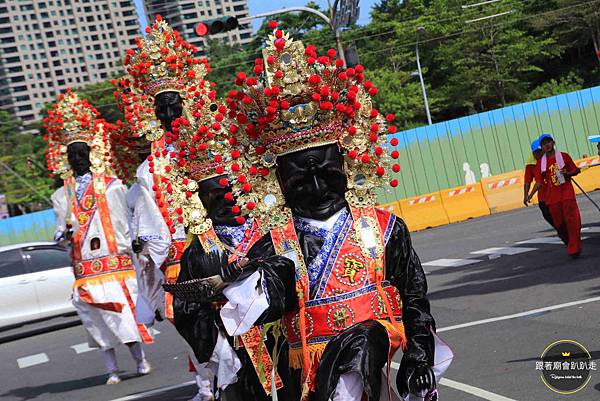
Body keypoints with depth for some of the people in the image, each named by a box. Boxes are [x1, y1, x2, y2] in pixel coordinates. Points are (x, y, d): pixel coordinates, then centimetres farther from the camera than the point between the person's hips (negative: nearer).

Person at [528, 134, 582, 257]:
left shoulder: (564, 156, 2)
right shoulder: (540, 163, 5)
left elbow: (575, 170, 11)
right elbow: (539, 182, 1)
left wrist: (567, 173, -11)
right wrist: (530, 195, -12)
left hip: (567, 194, -2)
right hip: (552, 197, 2)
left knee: (572, 220, -12)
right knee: (559, 224, 3)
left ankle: (574, 249, -11)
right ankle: (571, 245, 23)